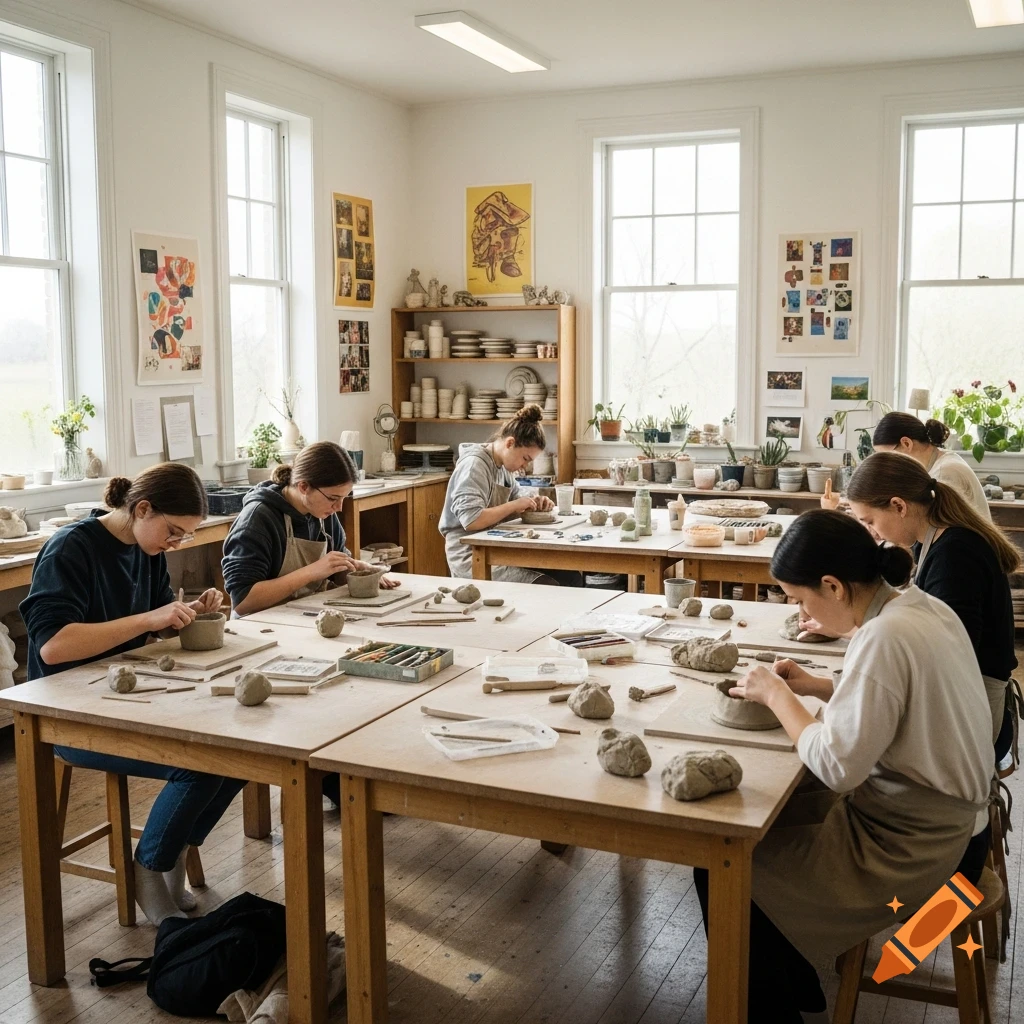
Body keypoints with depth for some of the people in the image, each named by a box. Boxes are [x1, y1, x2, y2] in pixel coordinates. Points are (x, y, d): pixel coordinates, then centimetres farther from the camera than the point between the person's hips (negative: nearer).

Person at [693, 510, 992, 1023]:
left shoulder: (886, 636, -28)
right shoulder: (921, 606, 0)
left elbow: (837, 766, -27)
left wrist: (777, 696, -15)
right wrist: (820, 688, 4)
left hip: (902, 845, -9)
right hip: (926, 811, 9)